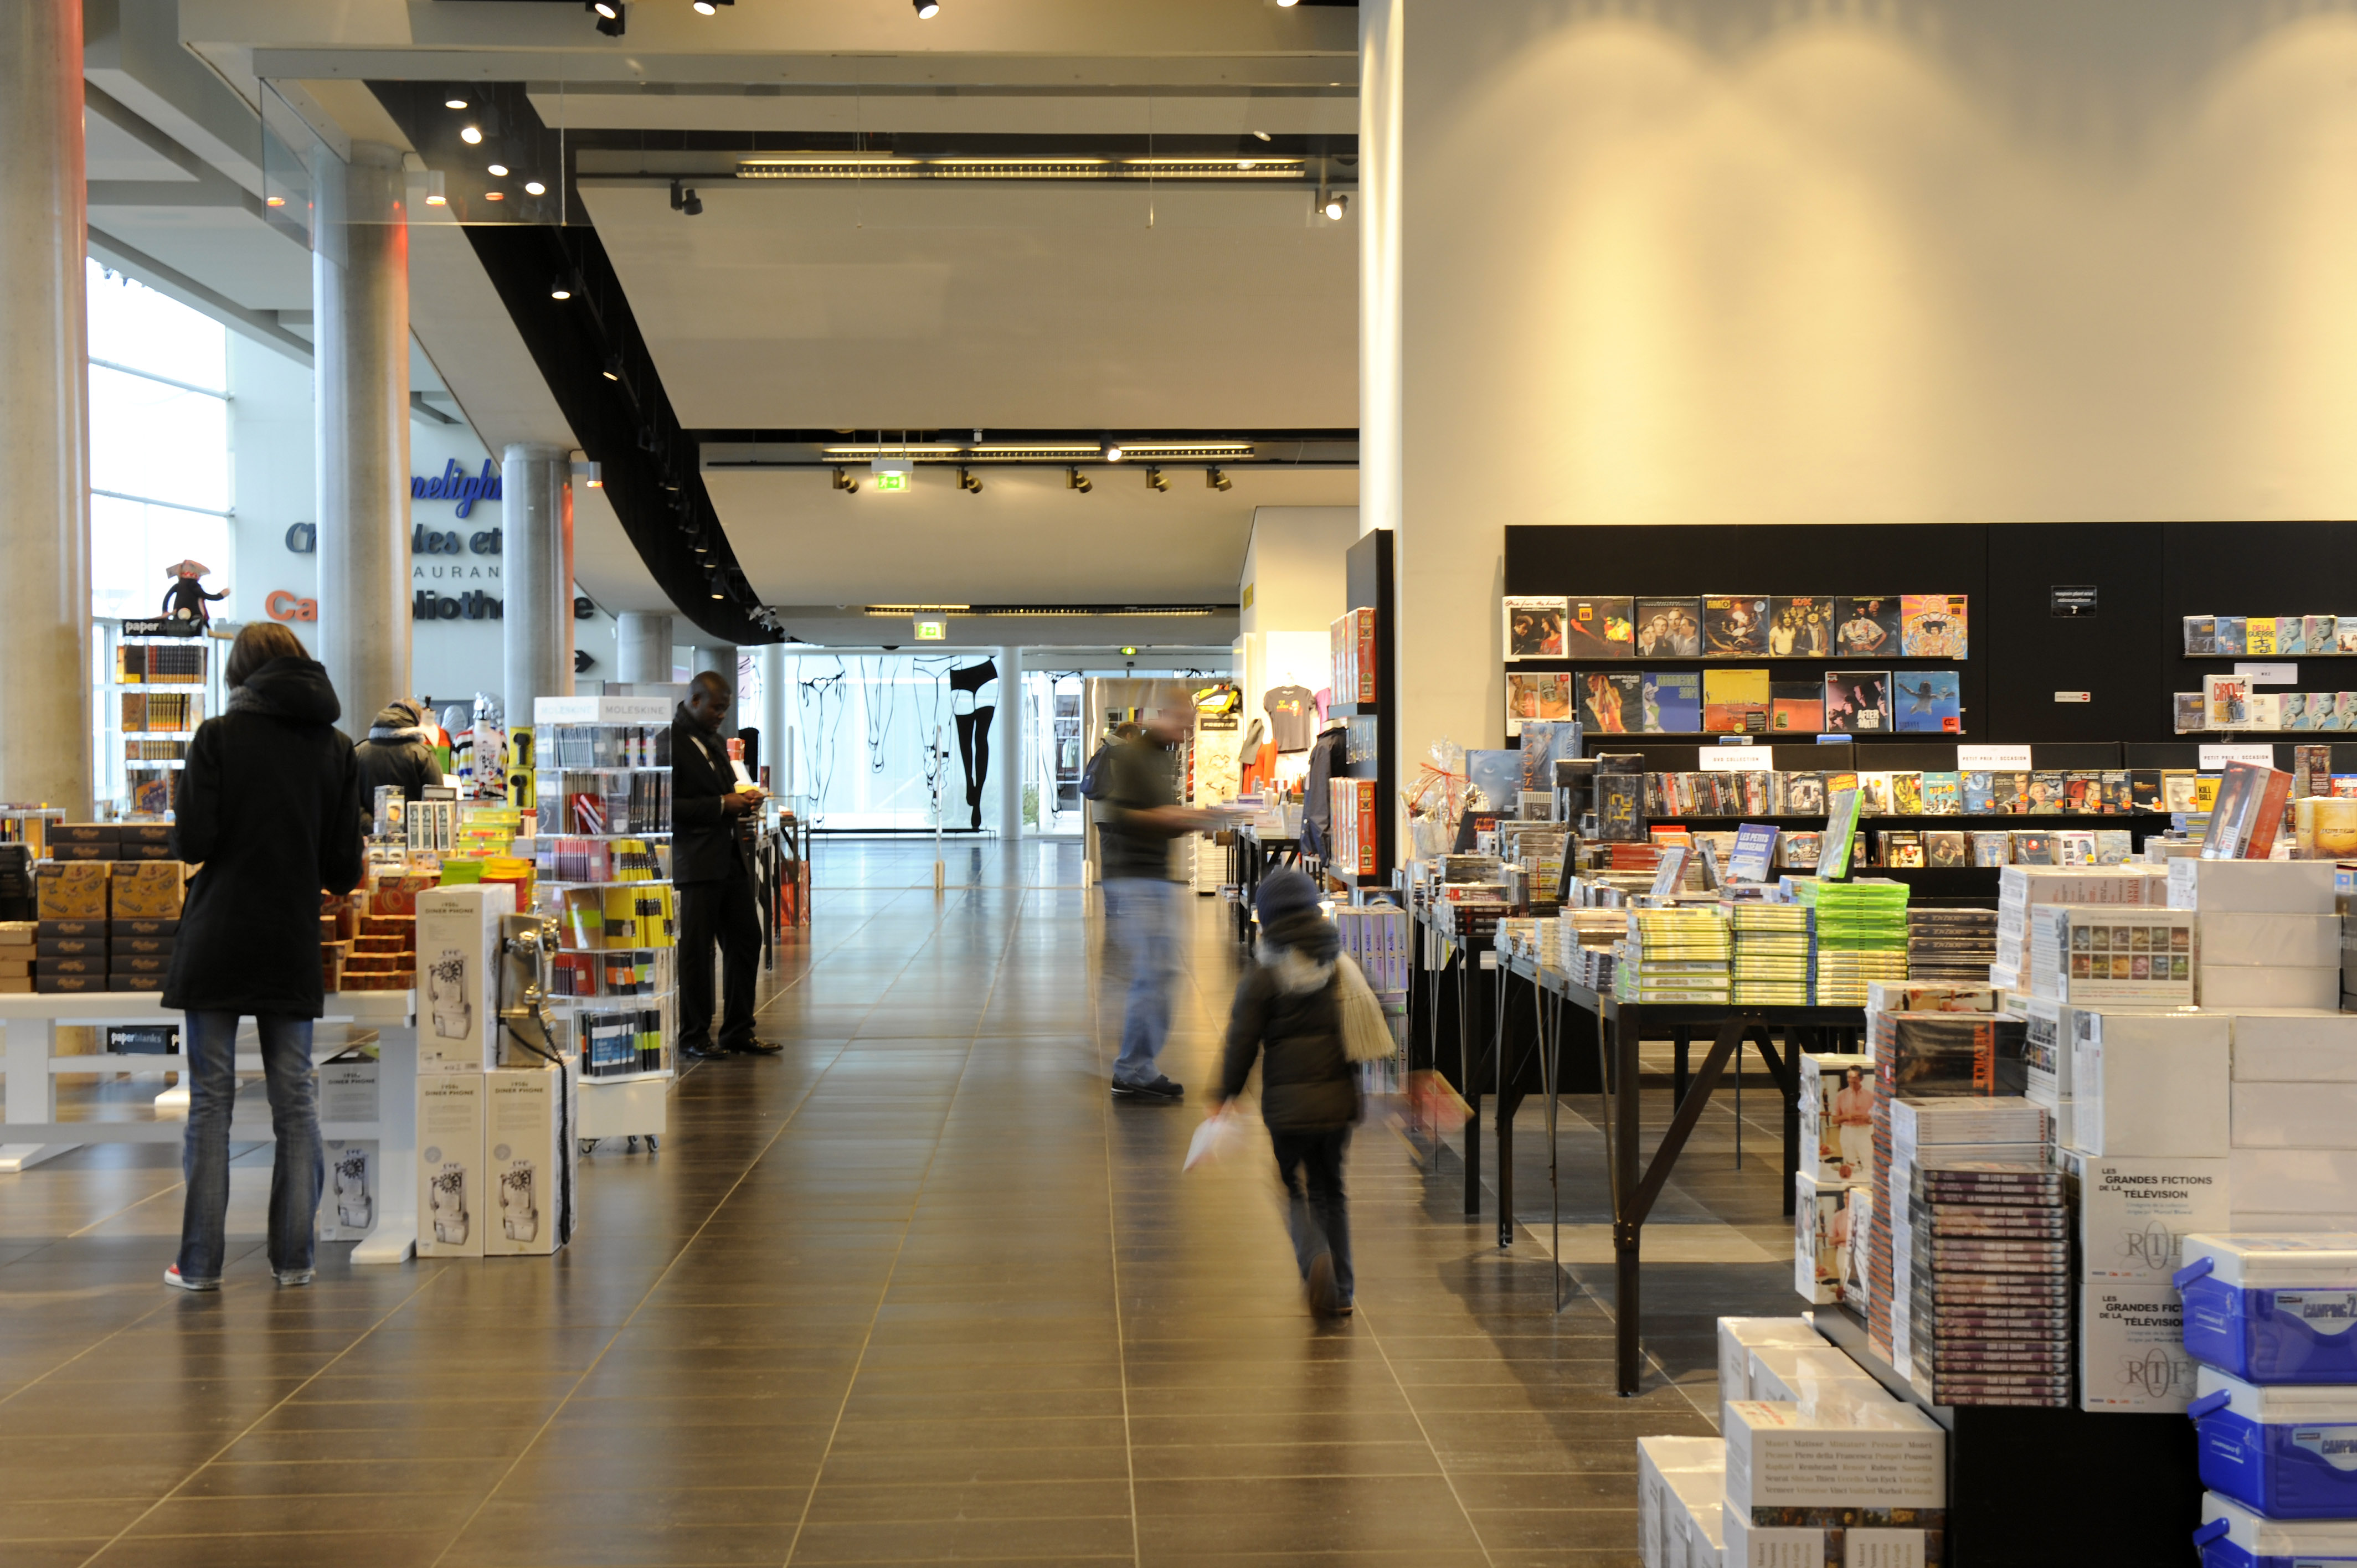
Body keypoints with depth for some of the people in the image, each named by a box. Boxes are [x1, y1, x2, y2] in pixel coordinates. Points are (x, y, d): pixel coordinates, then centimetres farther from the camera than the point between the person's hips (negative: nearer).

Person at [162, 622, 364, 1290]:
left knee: (210, 1102, 3)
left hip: (217, 941, -2)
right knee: (295, 1103, 8)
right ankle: (293, 1257, 11)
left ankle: (200, 1261, 6)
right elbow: (345, 869, 3)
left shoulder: (218, 737, -5)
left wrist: (229, 848, 12)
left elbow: (191, 842, -10)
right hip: (293, 946, 2)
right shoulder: (336, 748, 4)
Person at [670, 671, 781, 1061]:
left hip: (730, 857, 9)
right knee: (695, 949, -1)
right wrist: (722, 805, -18)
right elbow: (666, 807, -18)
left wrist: (743, 801, 8)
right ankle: (694, 1036, 10)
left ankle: (738, 1032, 18)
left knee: (746, 940, 9)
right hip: (696, 862, -9)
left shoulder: (715, 741, 18)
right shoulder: (669, 742, -10)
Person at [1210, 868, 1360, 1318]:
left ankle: (1315, 1260, -16)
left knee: (1299, 1192, 11)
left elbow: (1242, 1045, -7)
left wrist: (1224, 1097, 5)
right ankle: (1341, 1291, 19)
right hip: (1338, 1101, 3)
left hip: (1287, 1106, -3)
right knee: (1332, 1192, 17)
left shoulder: (1261, 980, -8)